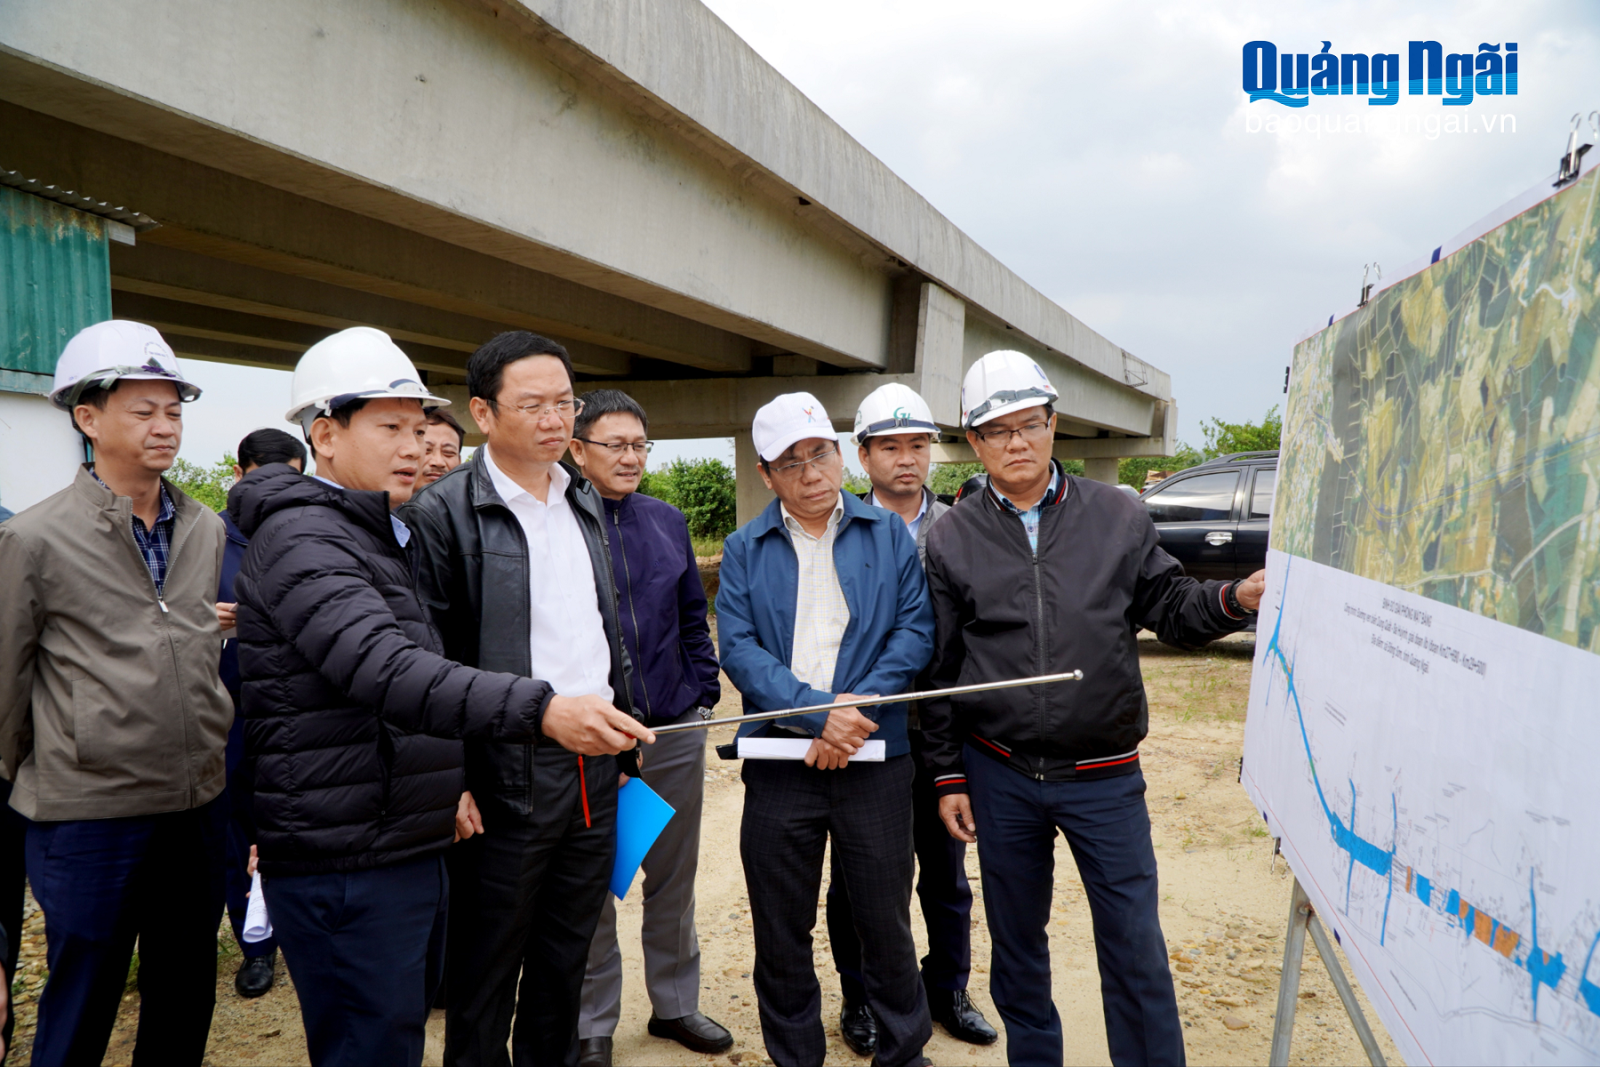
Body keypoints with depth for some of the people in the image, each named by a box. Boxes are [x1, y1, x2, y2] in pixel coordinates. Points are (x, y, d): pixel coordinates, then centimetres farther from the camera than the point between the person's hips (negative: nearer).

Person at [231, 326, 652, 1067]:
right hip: (345, 867, -9)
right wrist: (538, 711, -40)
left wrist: (442, 783, 12)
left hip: (411, 852, 9)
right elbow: (385, 671, -30)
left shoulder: (382, 536, 17)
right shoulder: (300, 539, -15)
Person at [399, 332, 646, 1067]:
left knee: (566, 959, 19)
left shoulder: (586, 504, 11)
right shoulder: (444, 514, -10)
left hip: (593, 770, 6)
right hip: (505, 778, -6)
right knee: (486, 977, 10)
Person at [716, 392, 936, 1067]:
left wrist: (859, 704, -15)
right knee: (781, 927, 11)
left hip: (875, 756, 0)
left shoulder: (888, 535, 5)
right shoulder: (744, 550, 4)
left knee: (886, 917, 11)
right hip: (779, 758, 1)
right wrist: (817, 712, -18)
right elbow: (738, 646, -7)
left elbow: (917, 628, -2)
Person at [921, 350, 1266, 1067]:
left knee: (1136, 948, 4)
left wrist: (1236, 598, -17)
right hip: (1000, 778, 1)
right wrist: (948, 776, 3)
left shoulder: (1116, 515, 0)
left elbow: (1169, 608, 4)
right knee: (1016, 940, 16)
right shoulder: (953, 538, 0)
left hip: (1105, 776, -1)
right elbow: (941, 669, 3)